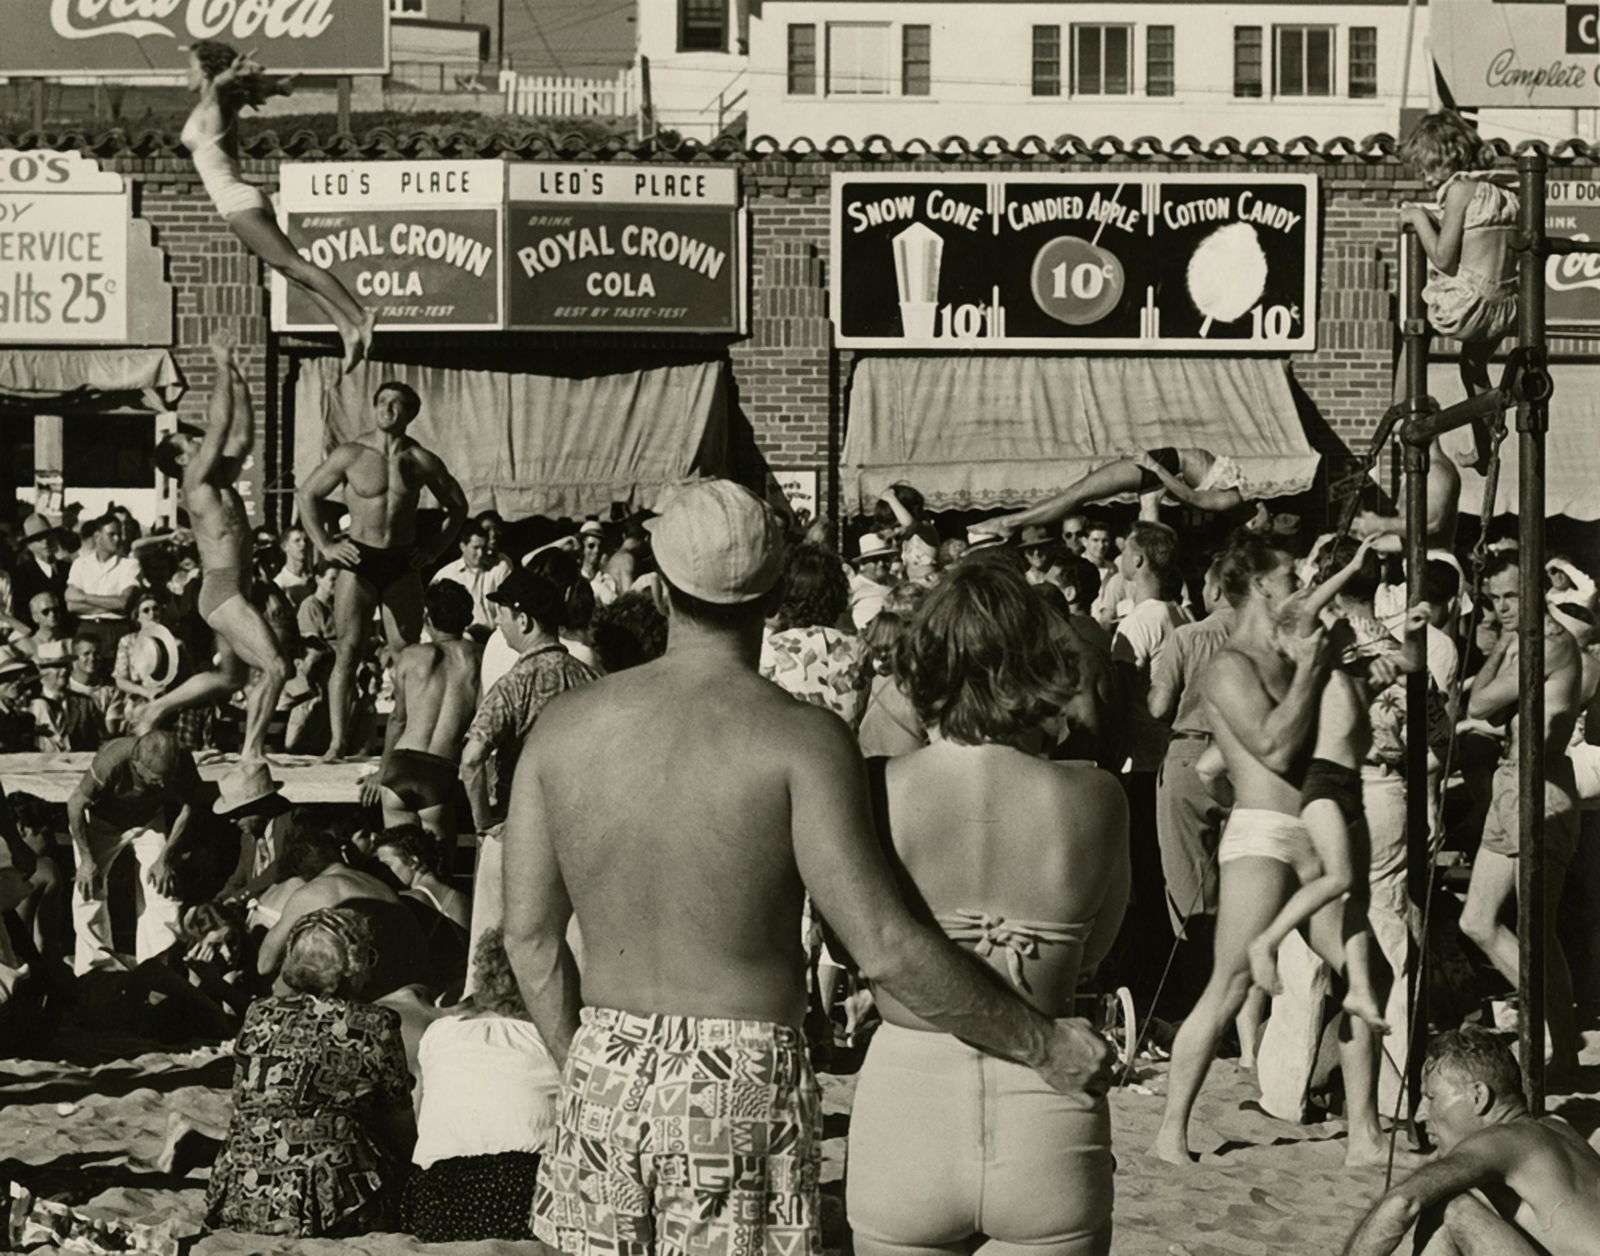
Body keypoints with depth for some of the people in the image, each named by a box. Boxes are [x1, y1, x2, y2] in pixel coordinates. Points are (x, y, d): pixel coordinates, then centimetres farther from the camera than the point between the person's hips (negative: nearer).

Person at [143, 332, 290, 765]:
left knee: (230, 676, 19)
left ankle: (157, 708, 29)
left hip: (234, 590, 10)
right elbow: (219, 427, -11)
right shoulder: (195, 481, -6)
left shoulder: (221, 481, 17)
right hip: (222, 589, -10)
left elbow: (242, 435, 19)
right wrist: (222, 369, -6)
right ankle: (252, 751, -10)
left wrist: (238, 379, 19)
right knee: (275, 668, -14)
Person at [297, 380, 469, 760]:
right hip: (358, 561, -2)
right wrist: (325, 545, 0)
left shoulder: (421, 461, 3)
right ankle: (338, 740, -8)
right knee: (349, 650, -8)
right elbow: (307, 494, 8)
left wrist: (435, 549, 6)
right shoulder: (350, 454, -1)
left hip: (402, 564, 2)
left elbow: (458, 506, 16)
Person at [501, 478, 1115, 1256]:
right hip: (742, 1082, -4)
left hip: (602, 1080, 4)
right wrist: (1043, 1046, -9)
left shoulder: (565, 725, 2)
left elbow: (528, 935, 7)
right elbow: (885, 949, -18)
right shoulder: (800, 739, -11)